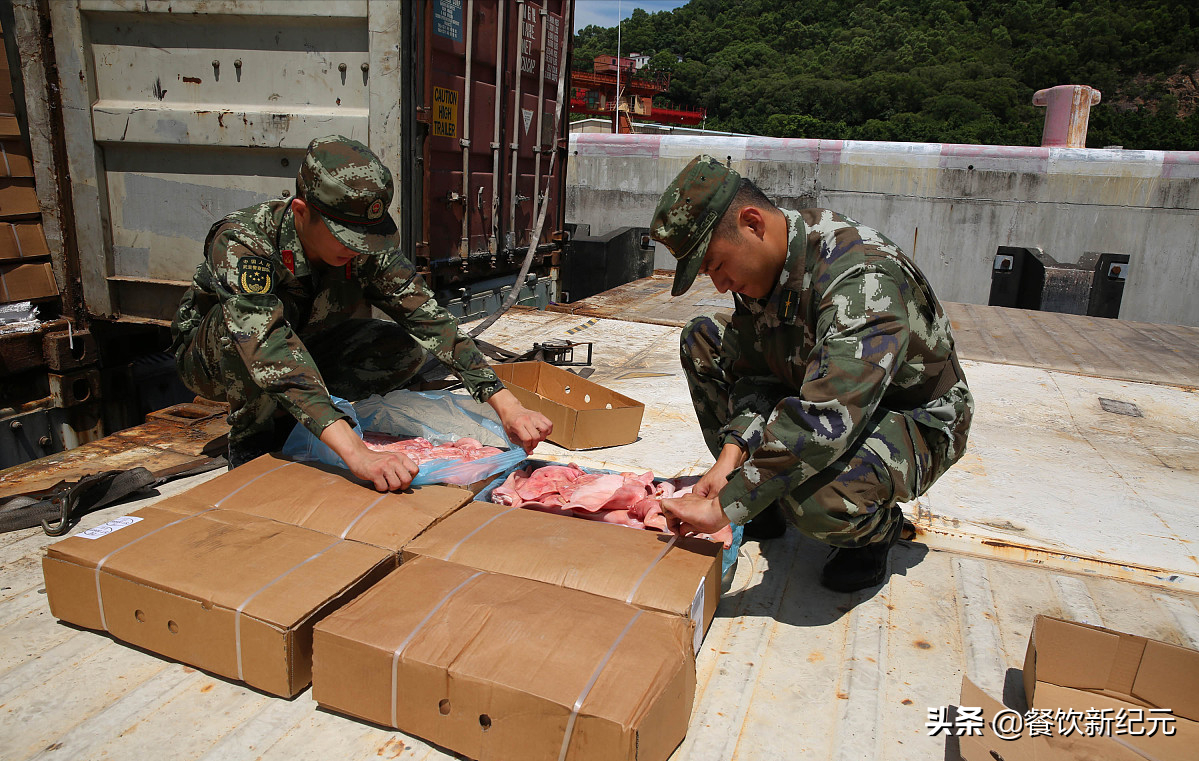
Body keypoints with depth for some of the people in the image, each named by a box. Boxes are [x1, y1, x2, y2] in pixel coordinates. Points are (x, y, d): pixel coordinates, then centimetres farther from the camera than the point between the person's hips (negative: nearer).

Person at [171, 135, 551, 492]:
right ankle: (253, 443, -13)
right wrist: (356, 454, -59)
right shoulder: (239, 242, -36)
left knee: (406, 347, -20)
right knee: (245, 317, -39)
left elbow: (430, 318, -27)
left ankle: (286, 423, -3)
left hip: (302, 350, 4)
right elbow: (269, 354, -48)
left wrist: (508, 406, -38)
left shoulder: (364, 247, -23)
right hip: (214, 359, -4)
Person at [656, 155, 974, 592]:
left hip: (915, 421, -7)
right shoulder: (760, 263, -9)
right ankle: (762, 497, 5)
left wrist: (724, 508, -41)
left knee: (816, 500, -39)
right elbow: (758, 373, -6)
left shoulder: (863, 279, -34)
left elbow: (825, 422, -43)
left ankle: (878, 528, 1)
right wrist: (731, 455, -22)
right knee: (702, 339, -3)